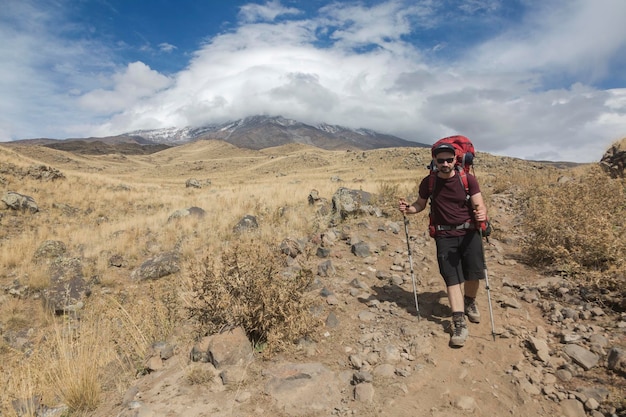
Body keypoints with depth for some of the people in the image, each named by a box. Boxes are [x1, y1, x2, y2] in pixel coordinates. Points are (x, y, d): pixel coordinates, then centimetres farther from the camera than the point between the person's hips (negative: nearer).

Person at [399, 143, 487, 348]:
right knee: (452, 278, -3)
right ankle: (459, 323, 2)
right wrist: (408, 208, -11)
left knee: (474, 273, 6)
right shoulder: (428, 182, -2)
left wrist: (482, 213, -31)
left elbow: (479, 204, -7)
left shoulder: (468, 179, -6)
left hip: (469, 232, 0)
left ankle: (470, 302, 39)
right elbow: (420, 204, 11)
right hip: (445, 236, 0)